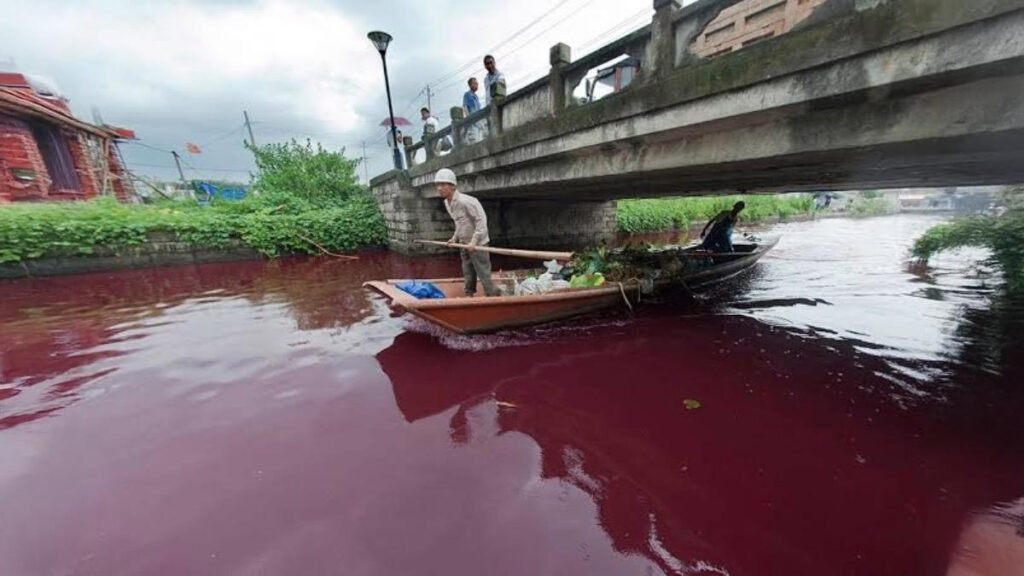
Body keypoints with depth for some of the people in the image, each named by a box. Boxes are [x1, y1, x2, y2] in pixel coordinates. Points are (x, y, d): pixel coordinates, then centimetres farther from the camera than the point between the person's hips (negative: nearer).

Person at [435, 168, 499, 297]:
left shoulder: (465, 201, -22)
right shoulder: (447, 203, 7)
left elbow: (481, 220, -23)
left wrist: (474, 241, -25)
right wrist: (454, 238, 9)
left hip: (477, 244, -9)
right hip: (464, 245, 9)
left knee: (484, 275, -6)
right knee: (468, 276, 16)